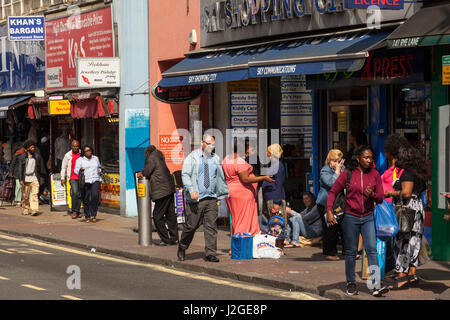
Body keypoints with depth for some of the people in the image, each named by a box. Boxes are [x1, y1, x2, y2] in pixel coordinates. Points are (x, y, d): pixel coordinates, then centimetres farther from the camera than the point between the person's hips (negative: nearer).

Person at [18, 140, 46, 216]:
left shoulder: (37, 156, 7)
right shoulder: (22, 157, 5)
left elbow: (41, 167, 16)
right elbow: (20, 169, 3)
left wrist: (42, 175, 16)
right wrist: (21, 179, -5)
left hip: (34, 179, 0)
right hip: (25, 179, 0)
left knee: (34, 194, -13)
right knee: (25, 196, 5)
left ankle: (34, 210, -18)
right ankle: (25, 210, 20)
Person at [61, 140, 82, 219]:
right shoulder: (68, 155, 4)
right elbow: (63, 167, 9)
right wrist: (62, 178, 4)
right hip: (72, 178, -2)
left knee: (79, 195, 4)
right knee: (75, 193, -17)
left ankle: (77, 211, 13)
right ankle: (74, 211, -7)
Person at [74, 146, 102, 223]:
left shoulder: (95, 158, 15)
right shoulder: (80, 160, 4)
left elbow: (99, 167, 26)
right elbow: (76, 170, 2)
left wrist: (99, 170, 4)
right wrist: (80, 170, -20)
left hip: (95, 180, 2)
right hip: (85, 181, -2)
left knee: (95, 196, -19)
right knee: (86, 199, -3)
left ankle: (93, 214, -8)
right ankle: (87, 216, 10)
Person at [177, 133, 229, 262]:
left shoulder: (215, 158, 14)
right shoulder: (192, 157, -1)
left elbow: (220, 177, 22)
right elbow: (185, 175, -9)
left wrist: (225, 192, 20)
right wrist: (192, 190, -22)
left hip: (211, 198, 4)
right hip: (195, 199, -4)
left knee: (211, 226, -1)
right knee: (191, 225, -1)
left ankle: (210, 254, 2)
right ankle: (182, 248, 20)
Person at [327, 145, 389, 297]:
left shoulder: (375, 174, 4)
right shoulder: (348, 174, -3)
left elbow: (380, 198, 6)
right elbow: (333, 192, 0)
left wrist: (372, 195, -17)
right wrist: (329, 211, -11)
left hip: (368, 217, 1)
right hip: (351, 217, -1)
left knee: (372, 249, -10)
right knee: (351, 251, 6)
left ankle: (377, 286, -16)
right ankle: (351, 283, 20)